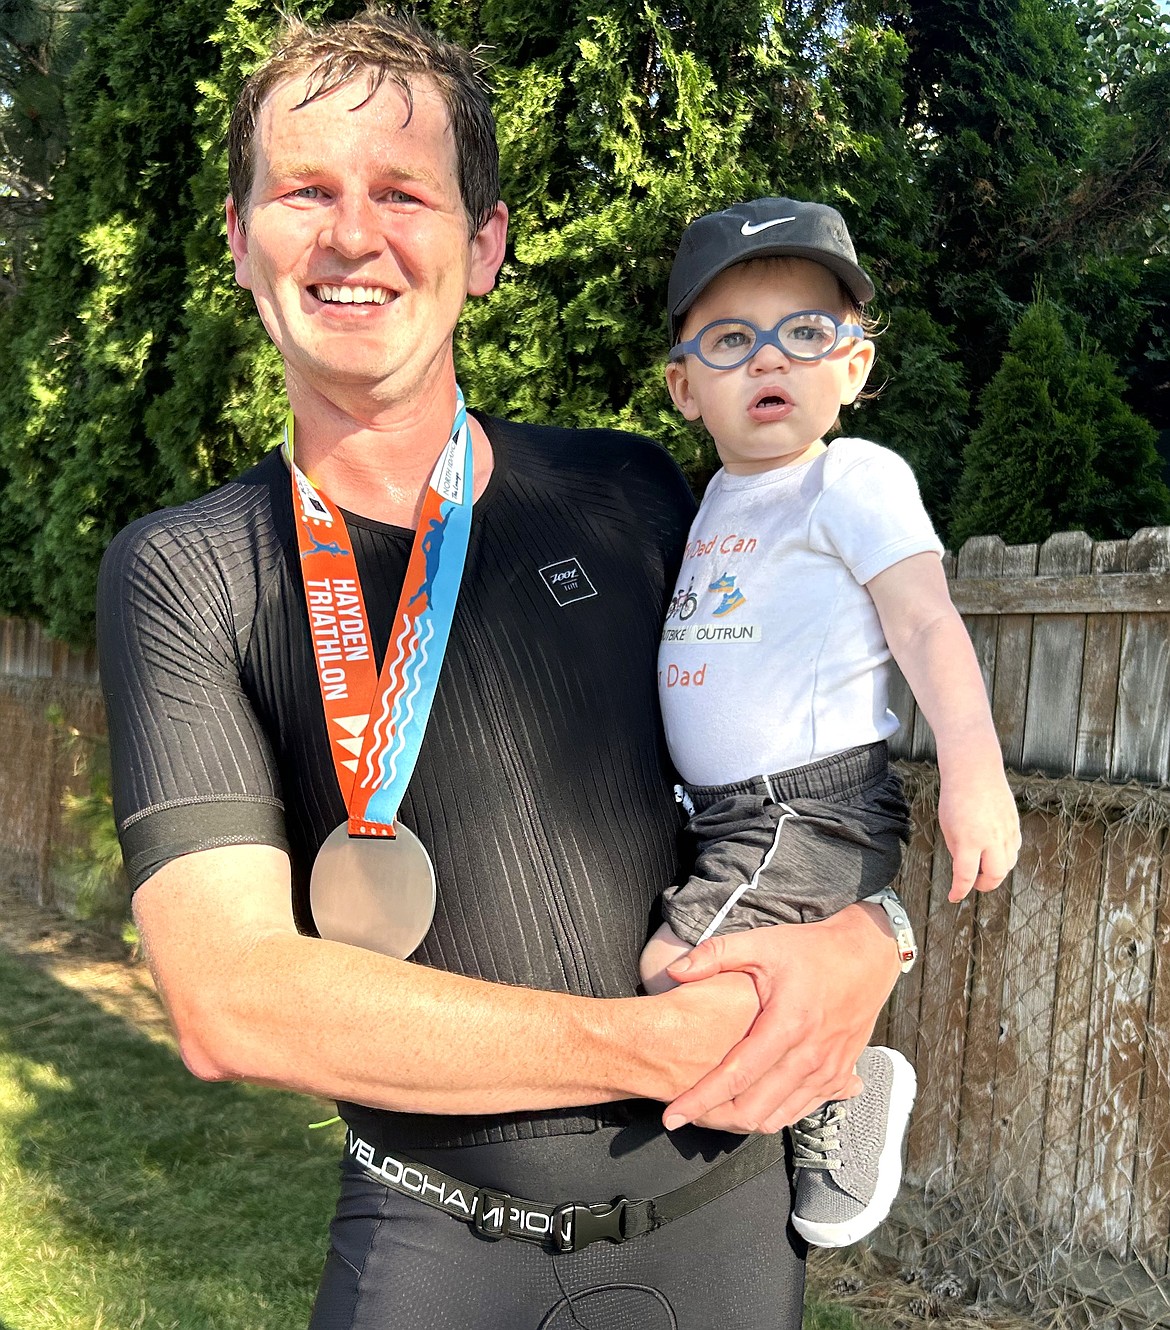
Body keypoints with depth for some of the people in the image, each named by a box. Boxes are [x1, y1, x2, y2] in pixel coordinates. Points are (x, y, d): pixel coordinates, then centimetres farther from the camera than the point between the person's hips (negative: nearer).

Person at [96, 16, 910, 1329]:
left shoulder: (626, 492, -1)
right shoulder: (186, 573, -9)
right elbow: (230, 999, -18)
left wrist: (865, 935, -12)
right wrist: (662, 1043, -20)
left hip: (722, 1211, 3)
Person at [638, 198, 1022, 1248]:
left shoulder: (855, 480, -8)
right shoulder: (718, 500, 14)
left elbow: (928, 625, -16)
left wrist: (975, 766, -28)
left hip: (814, 816, -8)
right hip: (722, 813, 9)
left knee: (666, 984, -15)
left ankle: (847, 1087, 6)